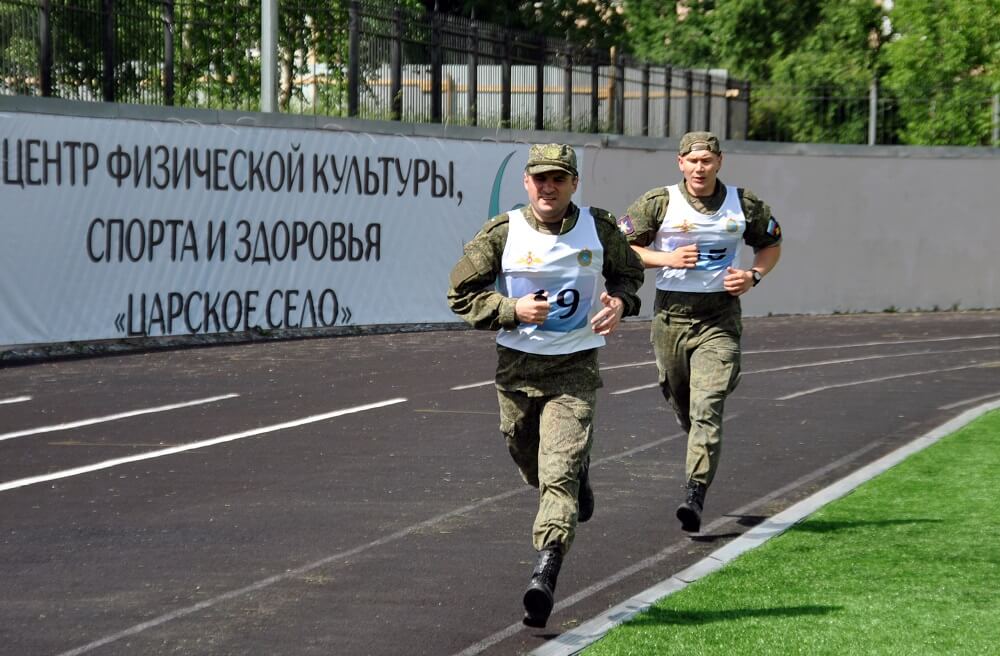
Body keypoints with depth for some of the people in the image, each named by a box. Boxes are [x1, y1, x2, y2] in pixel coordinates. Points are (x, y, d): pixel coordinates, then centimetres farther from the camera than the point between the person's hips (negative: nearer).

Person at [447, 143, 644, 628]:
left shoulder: (599, 229, -2)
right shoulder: (501, 234, -5)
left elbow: (629, 272, 17)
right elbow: (461, 295, -1)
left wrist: (620, 302, -7)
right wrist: (513, 310, -16)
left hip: (575, 370, -2)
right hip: (516, 368, 2)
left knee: (558, 474, -15)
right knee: (533, 467, 18)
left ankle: (544, 575, -22)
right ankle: (579, 474, 54)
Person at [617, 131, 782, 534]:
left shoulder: (744, 204, 2)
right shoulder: (659, 203, -2)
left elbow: (771, 244, 18)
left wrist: (753, 276, -2)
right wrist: (667, 258, -13)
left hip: (719, 318, -1)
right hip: (671, 314, 1)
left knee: (707, 407, -14)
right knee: (682, 406, 14)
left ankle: (695, 497, -18)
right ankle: (702, 461, 48)